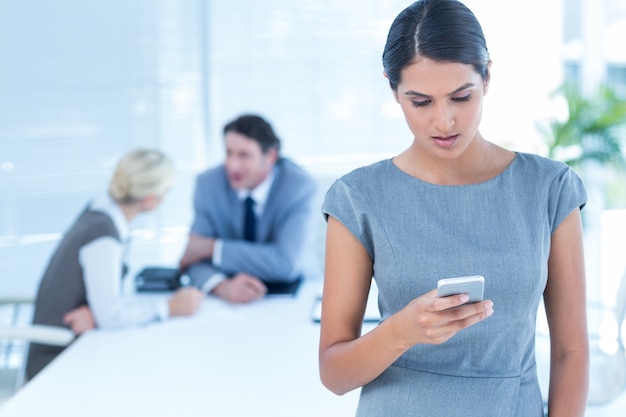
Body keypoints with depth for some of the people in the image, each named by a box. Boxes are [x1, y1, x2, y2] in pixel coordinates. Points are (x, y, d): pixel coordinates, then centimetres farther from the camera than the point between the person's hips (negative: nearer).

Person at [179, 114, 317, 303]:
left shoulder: (300, 186, -16)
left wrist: (212, 247, -23)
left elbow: (286, 264, -25)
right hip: (229, 300, 1)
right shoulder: (209, 183, -8)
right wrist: (222, 286, -34)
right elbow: (193, 257, -11)